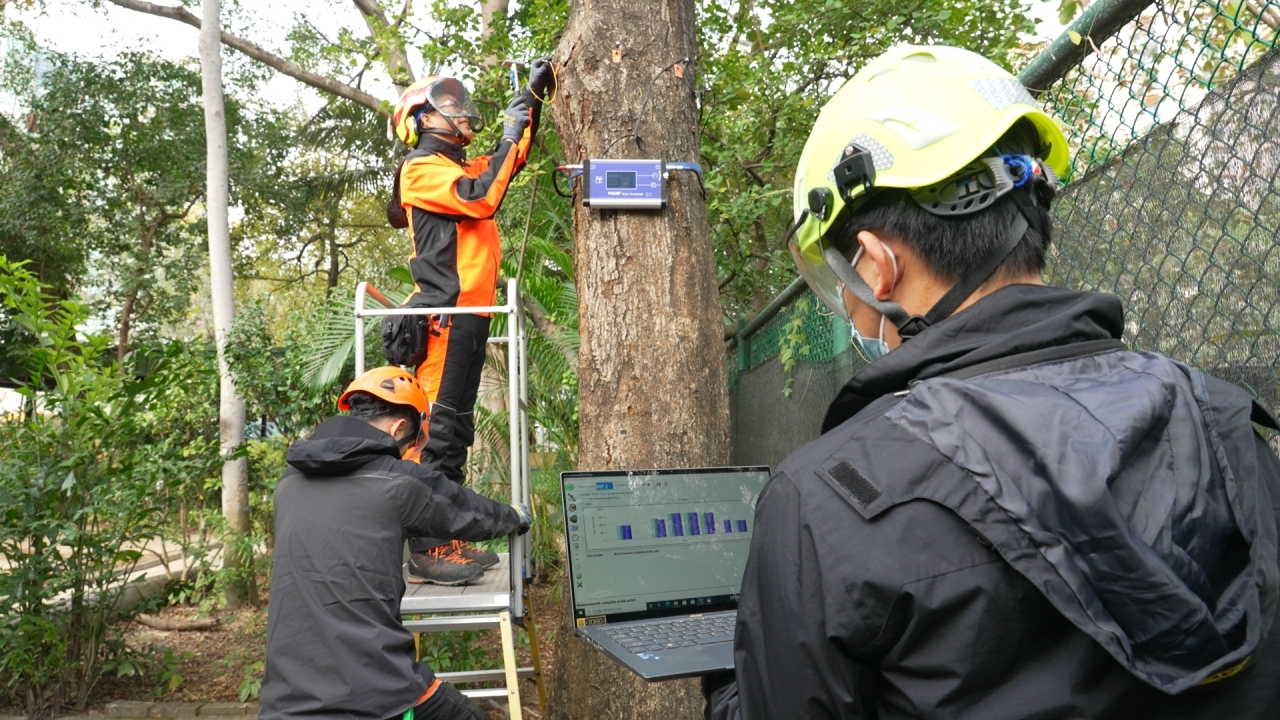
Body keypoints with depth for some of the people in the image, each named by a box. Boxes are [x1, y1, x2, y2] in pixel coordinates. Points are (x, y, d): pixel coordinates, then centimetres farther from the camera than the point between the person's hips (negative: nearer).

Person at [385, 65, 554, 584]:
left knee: (455, 430, 11)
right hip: (446, 315, -10)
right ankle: (426, 550, -10)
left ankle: (448, 539, 18)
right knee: (436, 429, -11)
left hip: (469, 316, 10)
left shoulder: (460, 167, 22)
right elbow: (481, 199, -19)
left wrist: (533, 98, 26)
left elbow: (511, 162, 34)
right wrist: (511, 137, -10)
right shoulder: (421, 168, -4)